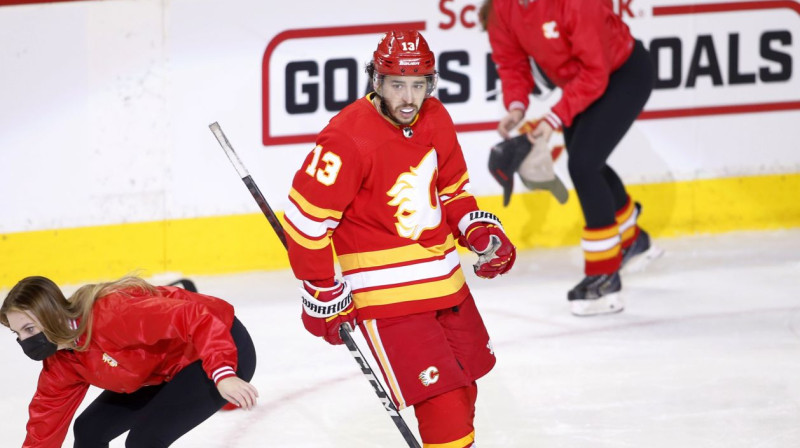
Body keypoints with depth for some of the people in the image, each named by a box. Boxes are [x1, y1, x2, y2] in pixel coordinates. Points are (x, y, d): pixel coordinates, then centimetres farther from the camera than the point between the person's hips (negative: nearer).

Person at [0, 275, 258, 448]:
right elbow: (45, 426, 5)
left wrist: (222, 374, -45)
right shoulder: (61, 363, -4)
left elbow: (193, 319, -37)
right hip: (169, 369, 10)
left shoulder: (110, 316, -33)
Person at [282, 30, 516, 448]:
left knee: (461, 390, 22)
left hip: (444, 280, 8)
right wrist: (322, 293, -12)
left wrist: (480, 232, 2)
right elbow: (306, 217, -17)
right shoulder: (349, 138, -22)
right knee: (441, 402, -15)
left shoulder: (435, 119, 1)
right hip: (386, 294, -8)